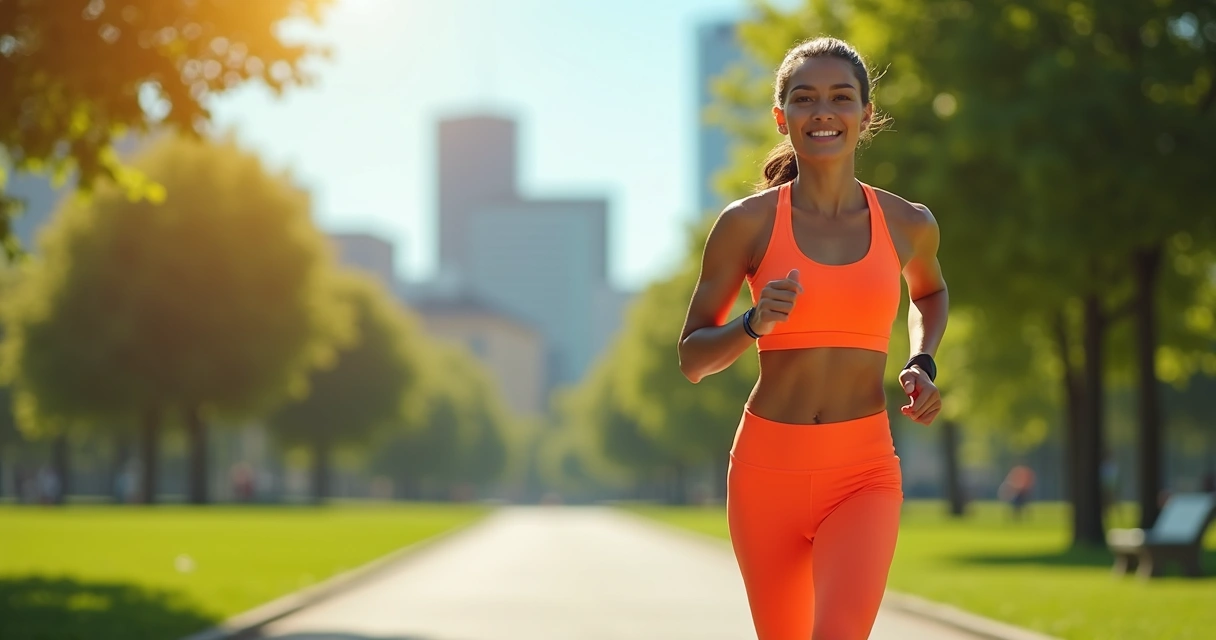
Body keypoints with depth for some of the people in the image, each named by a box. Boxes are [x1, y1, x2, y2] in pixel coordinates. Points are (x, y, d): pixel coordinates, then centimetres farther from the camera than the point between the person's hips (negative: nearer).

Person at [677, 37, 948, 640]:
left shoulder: (909, 224, 3)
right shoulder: (747, 222, -3)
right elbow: (692, 359, 3)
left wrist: (922, 364, 8)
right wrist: (754, 323, -17)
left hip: (863, 476, 0)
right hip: (767, 469, 1)